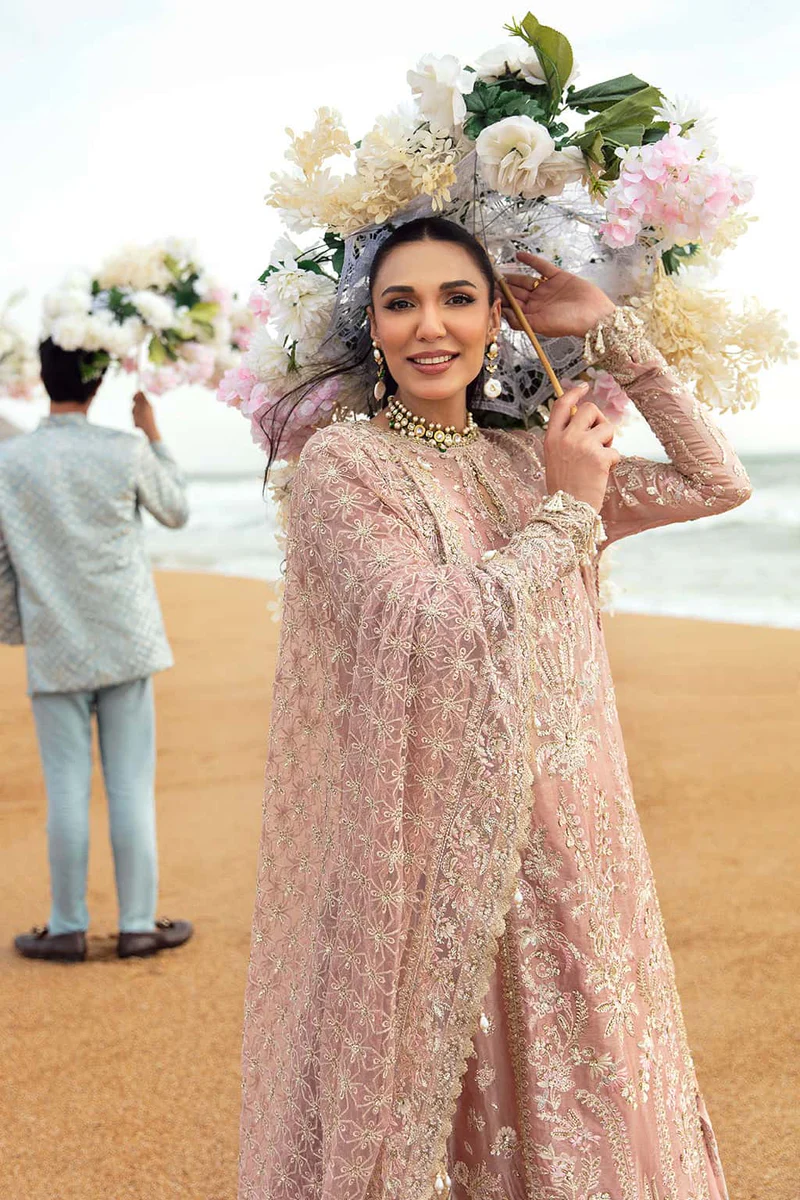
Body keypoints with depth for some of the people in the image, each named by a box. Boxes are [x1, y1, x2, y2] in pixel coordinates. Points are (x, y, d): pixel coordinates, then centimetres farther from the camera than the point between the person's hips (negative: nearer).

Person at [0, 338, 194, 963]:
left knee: (67, 791, 7)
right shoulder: (127, 452, -9)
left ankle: (68, 928, 14)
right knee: (132, 788, 5)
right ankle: (138, 924, 12)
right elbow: (176, 512, 10)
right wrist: (154, 433, 19)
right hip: (125, 646, -1)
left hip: (54, 653, 1)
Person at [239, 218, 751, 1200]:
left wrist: (612, 331, 5)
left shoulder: (524, 462, 8)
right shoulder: (342, 463, -8)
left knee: (564, 1099, 15)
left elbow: (718, 483, 9)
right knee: (436, 1109, 5)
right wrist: (568, 512, -10)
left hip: (560, 851, 6)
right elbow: (429, 630, -18)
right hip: (432, 857, -5)